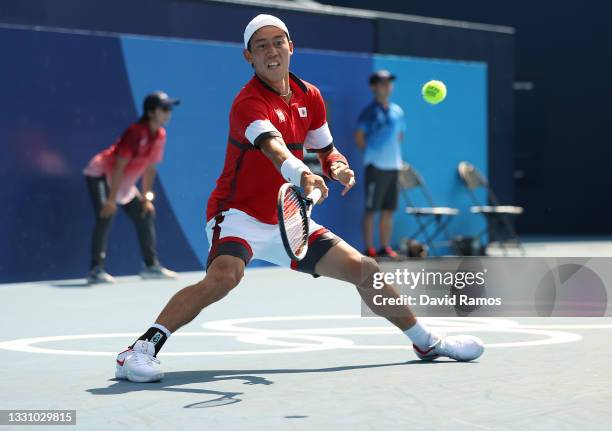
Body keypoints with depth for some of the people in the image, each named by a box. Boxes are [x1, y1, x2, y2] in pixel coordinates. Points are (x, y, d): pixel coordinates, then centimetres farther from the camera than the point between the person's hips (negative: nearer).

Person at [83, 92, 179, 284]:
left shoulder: (160, 135, -3)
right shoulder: (135, 133, -27)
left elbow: (150, 167, 7)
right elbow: (119, 167, -28)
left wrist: (146, 197, 6)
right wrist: (111, 199, -30)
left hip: (124, 182, 9)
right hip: (101, 174, -9)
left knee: (145, 215, 7)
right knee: (105, 217, -20)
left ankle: (151, 265, 15)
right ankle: (95, 270, -19)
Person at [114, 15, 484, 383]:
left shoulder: (310, 97, 4)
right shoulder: (249, 102, -19)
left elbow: (326, 150, 17)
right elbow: (273, 146, -39)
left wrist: (339, 166, -8)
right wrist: (302, 175, -60)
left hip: (288, 220, 7)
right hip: (239, 215, -7)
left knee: (365, 270, 6)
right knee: (224, 276, -37)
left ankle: (426, 342, 26)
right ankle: (141, 349, -33)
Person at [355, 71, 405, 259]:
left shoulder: (397, 111, 13)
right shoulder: (370, 111, -4)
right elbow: (359, 137, -4)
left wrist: (392, 152, 11)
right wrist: (373, 152, -1)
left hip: (393, 165, 6)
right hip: (376, 166, -6)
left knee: (388, 210, 8)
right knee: (371, 210, -4)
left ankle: (385, 248, 13)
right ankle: (369, 249, -2)